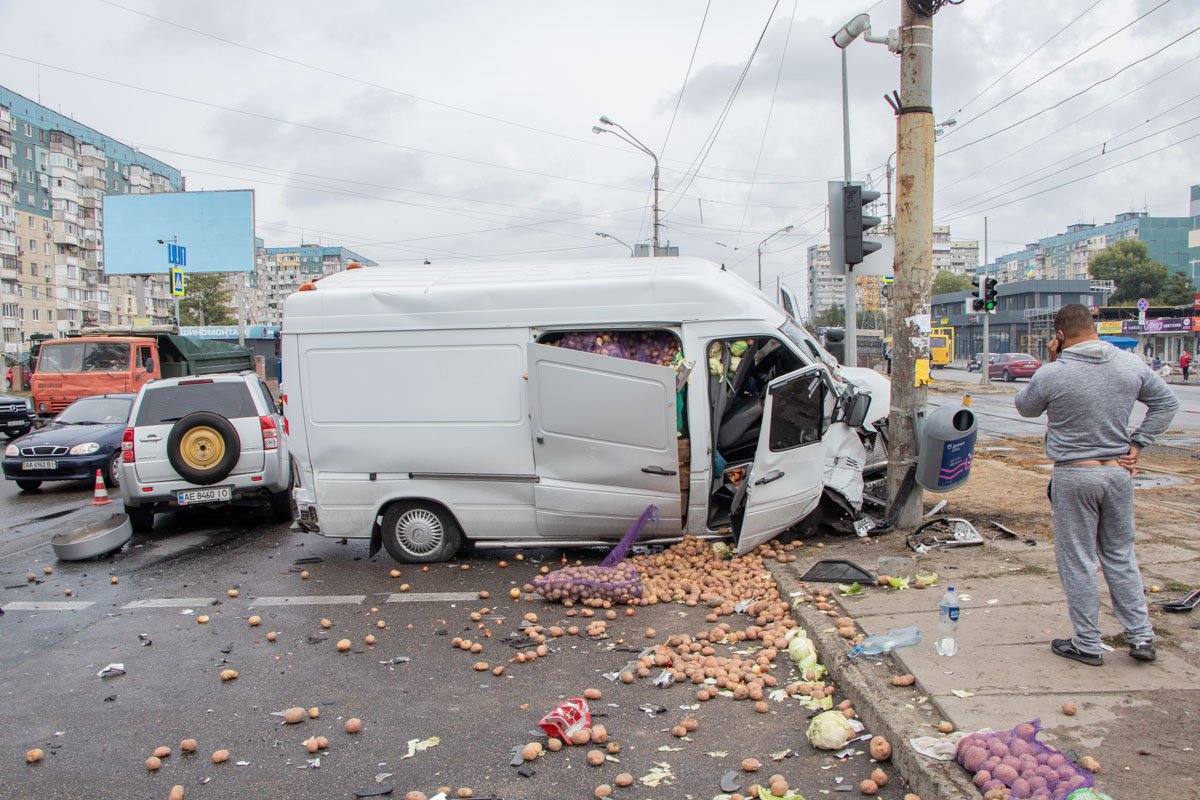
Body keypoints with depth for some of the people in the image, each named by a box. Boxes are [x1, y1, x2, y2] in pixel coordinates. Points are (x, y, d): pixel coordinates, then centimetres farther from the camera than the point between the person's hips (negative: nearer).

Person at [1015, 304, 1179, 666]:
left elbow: (1025, 407, 4)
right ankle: (1141, 636, 23)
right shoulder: (1131, 364, 1)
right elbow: (1166, 402, 13)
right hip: (1119, 472, 5)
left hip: (1073, 476, -5)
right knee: (1121, 555, 18)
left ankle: (1087, 644, 13)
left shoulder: (1052, 374, -15)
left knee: (1077, 561, 5)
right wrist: (1138, 443, 11)